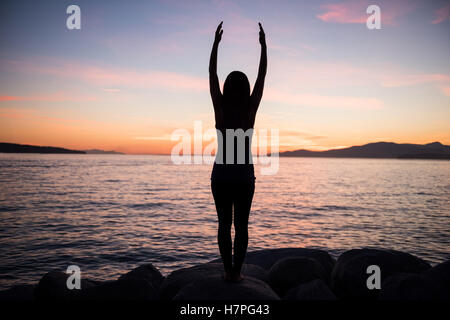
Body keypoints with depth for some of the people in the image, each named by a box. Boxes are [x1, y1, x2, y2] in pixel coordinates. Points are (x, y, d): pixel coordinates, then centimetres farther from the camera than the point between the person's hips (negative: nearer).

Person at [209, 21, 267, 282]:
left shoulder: (220, 107, -6)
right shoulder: (251, 108, -6)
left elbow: (212, 74, 2)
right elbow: (262, 76, 2)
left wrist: (216, 42, 8)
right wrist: (263, 45, 9)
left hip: (221, 174, 1)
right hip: (245, 175, 0)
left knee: (224, 224, 9)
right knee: (241, 225, 7)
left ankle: (228, 270, 13)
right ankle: (237, 271, 10)